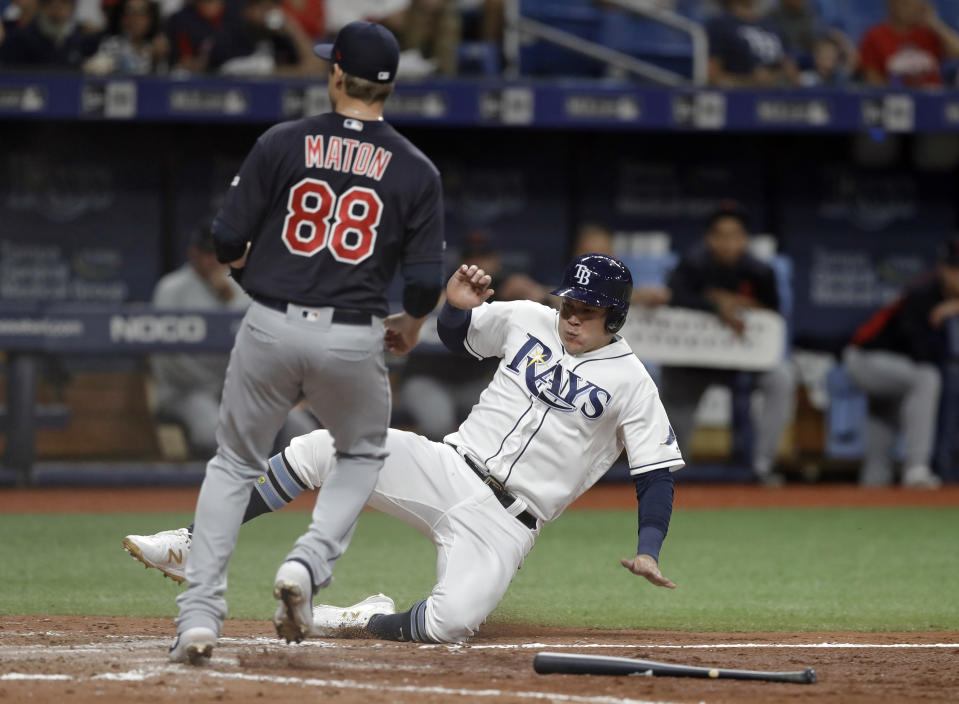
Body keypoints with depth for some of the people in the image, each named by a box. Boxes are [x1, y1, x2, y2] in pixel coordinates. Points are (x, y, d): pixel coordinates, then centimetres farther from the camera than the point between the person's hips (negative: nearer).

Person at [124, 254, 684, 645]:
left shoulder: (631, 383, -5)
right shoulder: (530, 322, 7)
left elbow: (658, 473, -4)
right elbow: (457, 336, 22)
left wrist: (648, 549, -18)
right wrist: (458, 306, -3)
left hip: (504, 525, -4)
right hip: (448, 470, 4)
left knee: (451, 624, -32)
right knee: (322, 448, -16)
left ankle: (368, 620, 0)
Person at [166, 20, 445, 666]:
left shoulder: (282, 144, -2)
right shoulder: (416, 171, -1)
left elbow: (228, 239, -3)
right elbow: (427, 281, -3)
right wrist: (409, 329, 18)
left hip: (271, 325, 0)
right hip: (354, 340, 0)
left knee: (233, 465, 16)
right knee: (363, 454, 27)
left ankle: (200, 616, 3)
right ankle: (309, 565, 2)